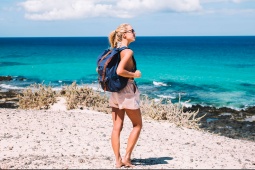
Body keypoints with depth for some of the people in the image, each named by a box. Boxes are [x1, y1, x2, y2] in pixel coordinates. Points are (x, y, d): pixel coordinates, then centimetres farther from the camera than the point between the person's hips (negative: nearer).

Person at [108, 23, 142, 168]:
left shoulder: (115, 51, 10)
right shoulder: (128, 51, -15)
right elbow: (120, 71, -27)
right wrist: (134, 74, -13)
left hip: (114, 92, 8)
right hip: (127, 92, -7)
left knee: (117, 127, 8)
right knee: (138, 125, 9)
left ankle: (118, 160, 12)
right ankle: (127, 157, 7)